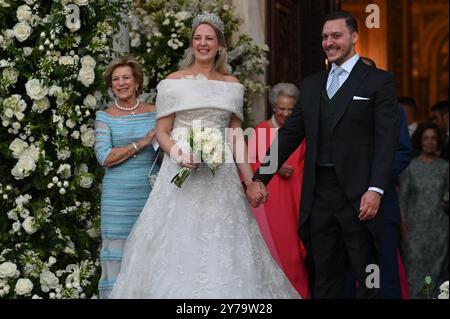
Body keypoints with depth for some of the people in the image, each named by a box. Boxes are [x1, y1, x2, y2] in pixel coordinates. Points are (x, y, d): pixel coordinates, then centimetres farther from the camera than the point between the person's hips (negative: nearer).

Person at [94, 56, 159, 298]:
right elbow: (105, 158, -6)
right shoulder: (105, 117, 5)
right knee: (118, 257, -1)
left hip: (150, 194, 1)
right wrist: (142, 143, -9)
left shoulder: (154, 113, 9)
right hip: (118, 197, -1)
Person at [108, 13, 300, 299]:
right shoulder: (174, 81, 2)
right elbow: (162, 132, 0)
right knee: (179, 243, -4)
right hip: (181, 170, -2)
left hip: (221, 174, 3)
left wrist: (250, 179, 6)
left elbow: (236, 135, 12)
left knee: (222, 245, 2)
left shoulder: (231, 84, 10)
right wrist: (178, 154, -19)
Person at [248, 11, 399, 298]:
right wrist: (260, 178, 5)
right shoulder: (311, 85, 15)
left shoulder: (379, 81, 0)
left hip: (358, 194, -5)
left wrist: (376, 190, -18)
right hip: (318, 193, 5)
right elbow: (289, 135, 14)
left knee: (369, 277, 1)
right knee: (324, 277, 10)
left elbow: (387, 139, -8)